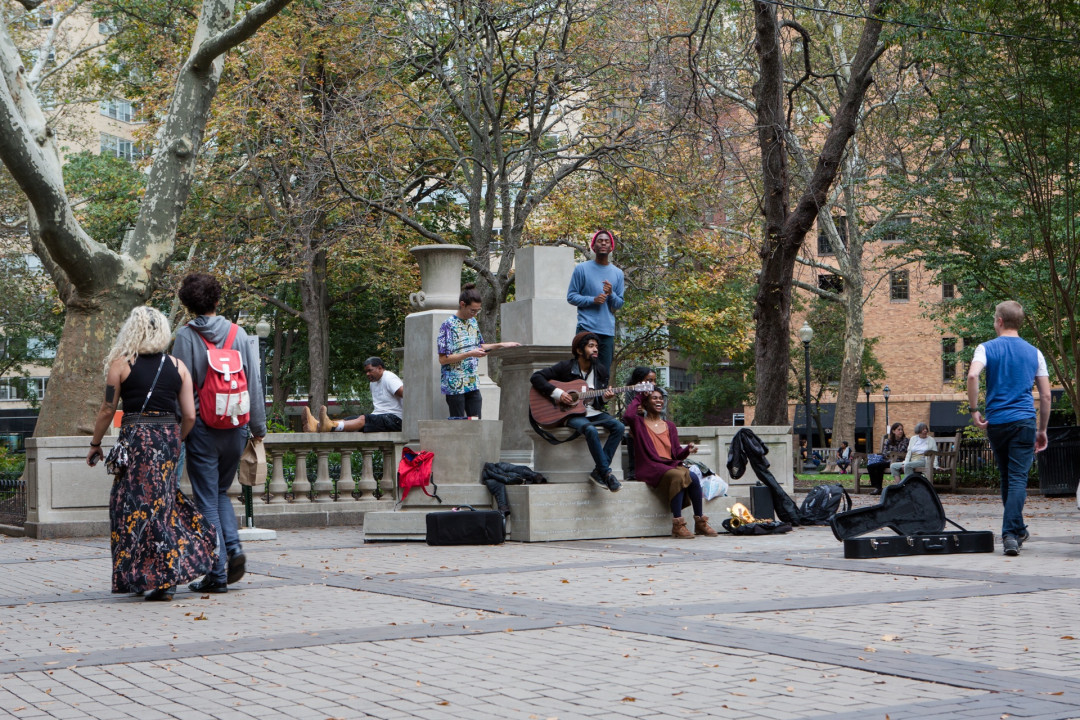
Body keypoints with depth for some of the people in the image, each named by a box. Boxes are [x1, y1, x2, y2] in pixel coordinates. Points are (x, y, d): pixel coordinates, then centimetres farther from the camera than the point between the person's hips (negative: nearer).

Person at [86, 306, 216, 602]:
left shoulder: (121, 364, -2)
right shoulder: (178, 366, 6)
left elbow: (107, 410, 0)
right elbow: (190, 416, 4)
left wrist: (95, 444, 14)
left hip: (136, 439, -4)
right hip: (168, 437, 4)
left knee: (139, 506, 4)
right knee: (163, 502, 14)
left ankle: (159, 579, 4)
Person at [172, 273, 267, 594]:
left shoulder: (185, 336, -6)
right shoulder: (239, 334, 4)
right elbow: (254, 383, 6)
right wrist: (258, 426, 14)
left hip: (202, 428, -4)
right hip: (235, 428, 4)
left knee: (207, 500, 3)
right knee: (221, 492, 21)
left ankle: (218, 572, 1)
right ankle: (233, 546, 0)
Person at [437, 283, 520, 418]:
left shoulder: (473, 322, 11)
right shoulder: (448, 325, -13)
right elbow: (443, 359, -16)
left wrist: (501, 345, 17)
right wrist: (469, 354, -19)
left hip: (472, 385, 7)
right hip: (455, 386, -7)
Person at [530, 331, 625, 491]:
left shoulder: (601, 370, 10)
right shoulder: (566, 367, -4)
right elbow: (536, 377, -7)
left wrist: (605, 398, -8)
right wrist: (557, 393, -16)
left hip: (593, 412, 6)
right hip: (572, 414, -6)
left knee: (619, 427, -21)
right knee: (590, 430, -36)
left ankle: (598, 472, -20)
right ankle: (606, 473, -27)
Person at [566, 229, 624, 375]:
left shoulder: (617, 273, 13)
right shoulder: (582, 269, 2)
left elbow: (619, 304, 14)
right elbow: (571, 296, 1)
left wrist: (611, 294, -8)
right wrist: (593, 300, -13)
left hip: (608, 331, 4)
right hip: (586, 328, -4)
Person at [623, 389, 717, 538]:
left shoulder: (670, 426, 25)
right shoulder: (639, 423, 11)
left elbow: (677, 453, 19)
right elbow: (628, 416, -16)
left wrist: (687, 449, -4)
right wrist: (639, 397, -1)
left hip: (671, 465, 5)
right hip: (650, 468, -5)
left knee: (694, 478, -26)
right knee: (678, 476, -35)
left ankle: (700, 523, -17)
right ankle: (677, 526, -34)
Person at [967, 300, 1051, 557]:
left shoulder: (987, 348, 2)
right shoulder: (1034, 353, 9)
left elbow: (972, 375, -19)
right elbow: (1045, 395, 8)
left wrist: (974, 410, -10)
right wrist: (1042, 430, 15)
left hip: (996, 422, 0)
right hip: (1024, 421, 0)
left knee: (1007, 478, 16)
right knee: (1018, 478, -5)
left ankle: (1017, 530, 26)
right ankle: (1010, 533, -20)